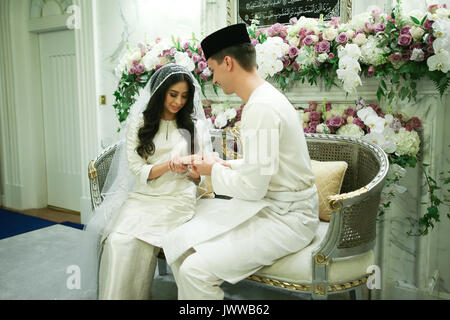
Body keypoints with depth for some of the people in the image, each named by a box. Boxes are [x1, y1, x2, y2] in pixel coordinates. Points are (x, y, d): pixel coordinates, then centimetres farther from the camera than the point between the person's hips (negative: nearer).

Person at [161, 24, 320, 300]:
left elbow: (252, 187, -21)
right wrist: (225, 166, 9)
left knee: (195, 271, -21)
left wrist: (215, 171, -4)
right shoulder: (263, 98, 11)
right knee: (176, 244, 2)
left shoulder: (262, 107, -21)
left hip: (286, 217, -9)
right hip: (266, 205, 10)